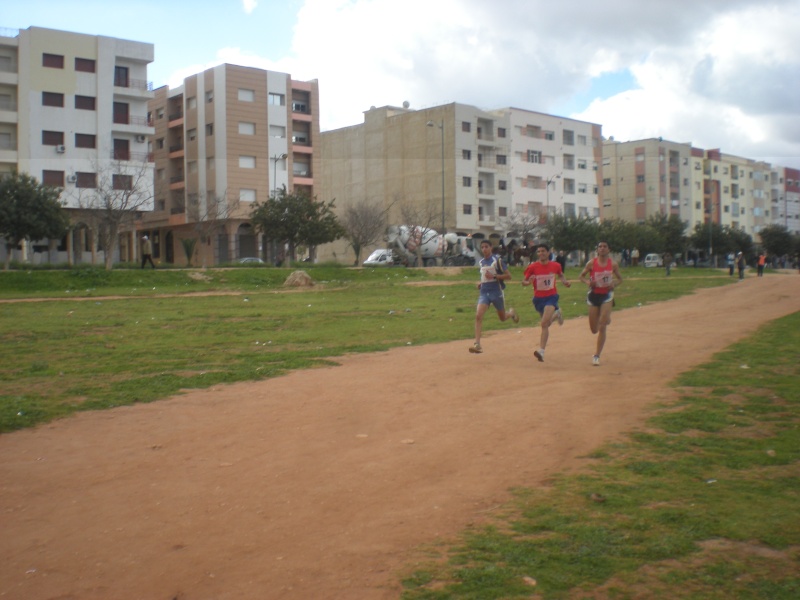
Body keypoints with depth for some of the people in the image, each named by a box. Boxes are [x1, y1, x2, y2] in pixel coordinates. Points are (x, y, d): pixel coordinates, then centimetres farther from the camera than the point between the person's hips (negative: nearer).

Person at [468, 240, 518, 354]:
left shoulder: (497, 260, -8)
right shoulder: (481, 262, 11)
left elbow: (508, 276, -10)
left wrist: (494, 276, -21)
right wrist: (480, 282, 8)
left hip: (496, 292, -4)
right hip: (484, 292, 4)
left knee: (503, 318, 13)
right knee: (478, 316, -17)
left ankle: (511, 313, 50)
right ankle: (477, 344, -21)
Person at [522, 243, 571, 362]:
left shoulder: (555, 265, -4)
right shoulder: (533, 267, -9)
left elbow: (560, 275, 17)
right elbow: (523, 281, -5)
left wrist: (565, 282, -3)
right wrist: (528, 282, -27)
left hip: (551, 296, -2)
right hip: (538, 298, 2)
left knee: (544, 323, -19)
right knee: (546, 323, 20)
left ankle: (541, 351, -20)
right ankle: (556, 314, 56)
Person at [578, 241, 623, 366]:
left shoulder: (613, 265, -4)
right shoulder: (591, 263, -7)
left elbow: (620, 279, 10)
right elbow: (582, 276, 4)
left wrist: (614, 284, -13)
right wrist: (588, 282, -18)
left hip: (607, 295, -1)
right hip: (594, 295, 1)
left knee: (602, 327, -12)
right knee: (594, 329, 8)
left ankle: (596, 356, -2)